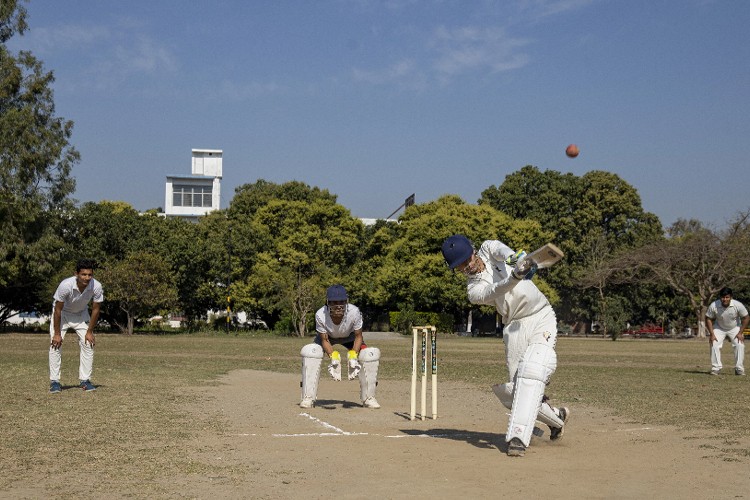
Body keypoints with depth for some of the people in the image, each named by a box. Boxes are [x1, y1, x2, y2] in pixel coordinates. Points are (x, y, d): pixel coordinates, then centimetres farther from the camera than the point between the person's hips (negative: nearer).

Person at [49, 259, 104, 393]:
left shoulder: (96, 287, -30)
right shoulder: (66, 285, -38)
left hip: (81, 314, 3)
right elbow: (58, 310, -25)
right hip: (62, 313, -3)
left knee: (88, 344, -5)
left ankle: (85, 380, 4)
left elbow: (95, 309, -15)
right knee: (55, 344, -13)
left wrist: (90, 332, -10)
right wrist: (57, 334, -20)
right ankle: (54, 381, -6)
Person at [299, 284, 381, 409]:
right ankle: (308, 398, -14)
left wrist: (353, 356, -35)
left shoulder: (354, 312, -36)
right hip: (328, 337, 0)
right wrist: (333, 357, -40)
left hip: (350, 337, 0)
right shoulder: (320, 315, -36)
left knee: (370, 354, -22)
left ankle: (368, 398, -3)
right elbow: (324, 340, -24)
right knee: (310, 351, -27)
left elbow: (358, 337, -21)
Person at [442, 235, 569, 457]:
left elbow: (502, 249, -17)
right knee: (514, 391, -4)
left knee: (531, 374, -21)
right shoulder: (473, 290, -1)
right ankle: (556, 417, 23)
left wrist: (515, 258, -40)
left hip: (541, 317, -1)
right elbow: (496, 291, -22)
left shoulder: (488, 249, 7)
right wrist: (515, 276, -43)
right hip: (515, 328, 2)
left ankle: (518, 437, -25)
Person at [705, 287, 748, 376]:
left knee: (740, 345, -14)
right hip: (719, 328, 0)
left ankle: (739, 369, -3)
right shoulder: (714, 306, -28)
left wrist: (740, 333, -17)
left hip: (734, 328, 0)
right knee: (714, 345, -12)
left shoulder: (738, 305, -29)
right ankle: (716, 368, -1)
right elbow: (708, 319, -14)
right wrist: (711, 334, -19)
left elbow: (746, 318, -15)